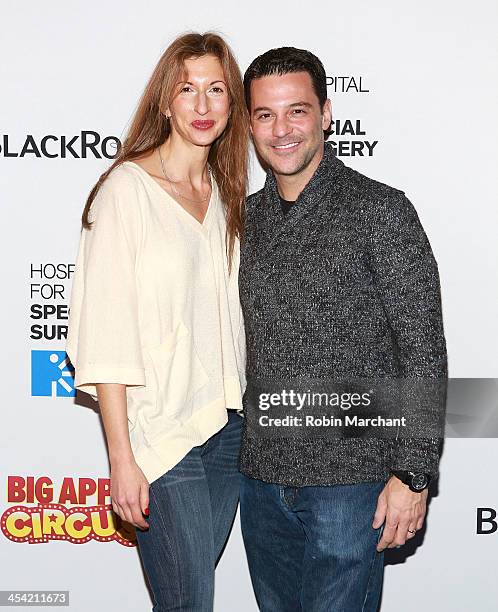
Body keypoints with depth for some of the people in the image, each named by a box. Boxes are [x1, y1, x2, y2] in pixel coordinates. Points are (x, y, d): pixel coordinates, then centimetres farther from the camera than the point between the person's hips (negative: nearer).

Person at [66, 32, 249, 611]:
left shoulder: (223, 191, 10)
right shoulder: (127, 188, -10)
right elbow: (106, 333, -13)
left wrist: (250, 417, 11)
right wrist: (121, 459, -16)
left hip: (227, 425, 6)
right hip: (160, 433, -6)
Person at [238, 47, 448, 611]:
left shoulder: (380, 210, -9)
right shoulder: (245, 218, 8)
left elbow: (424, 352, -10)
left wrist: (413, 474, -13)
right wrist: (233, 449, 13)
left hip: (350, 480, -5)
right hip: (261, 477, 6)